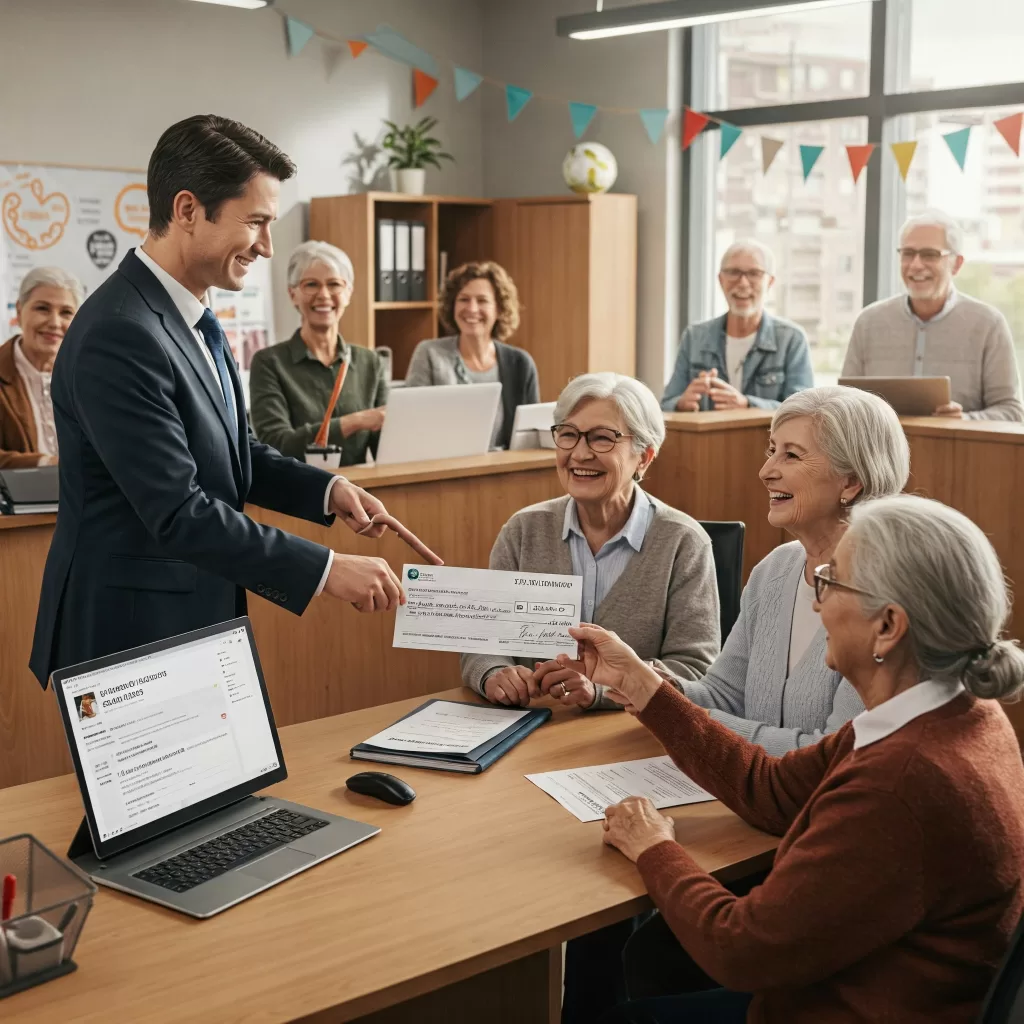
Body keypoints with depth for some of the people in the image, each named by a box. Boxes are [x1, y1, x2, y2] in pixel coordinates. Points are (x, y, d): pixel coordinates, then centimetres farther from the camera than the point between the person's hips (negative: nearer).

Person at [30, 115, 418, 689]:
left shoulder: (191, 321, 8)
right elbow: (178, 513, -26)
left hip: (198, 622, 9)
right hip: (132, 639, -9)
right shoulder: (120, 338, -23)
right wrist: (326, 570, -23)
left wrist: (328, 490, 1)